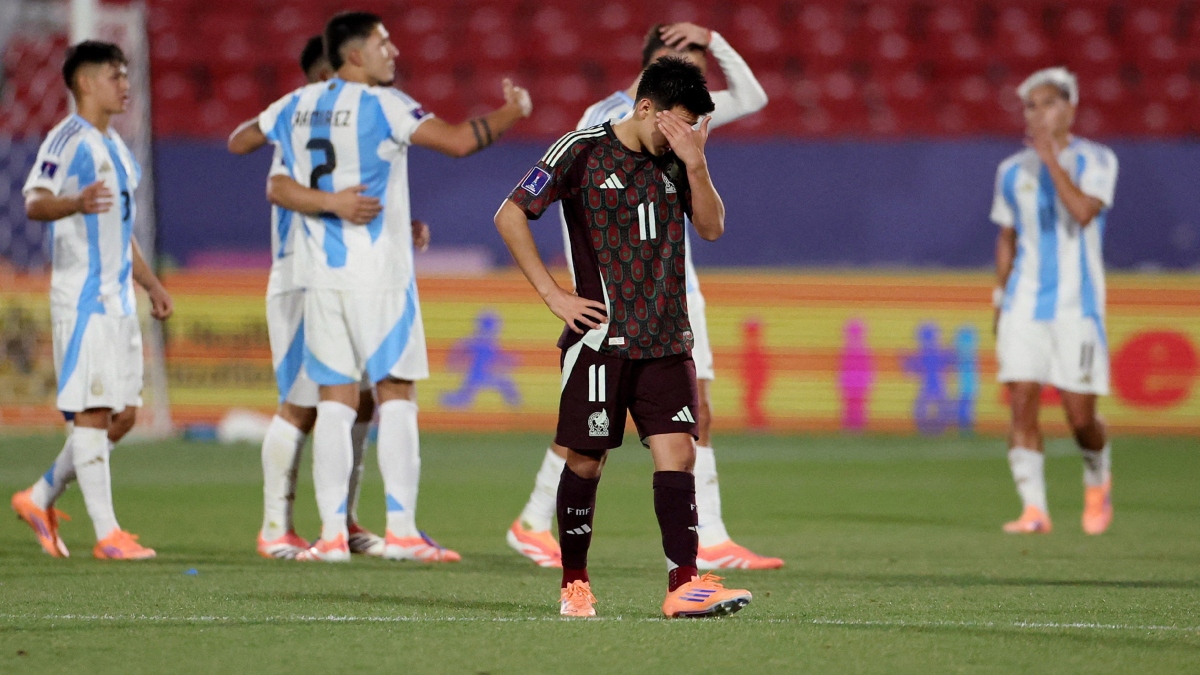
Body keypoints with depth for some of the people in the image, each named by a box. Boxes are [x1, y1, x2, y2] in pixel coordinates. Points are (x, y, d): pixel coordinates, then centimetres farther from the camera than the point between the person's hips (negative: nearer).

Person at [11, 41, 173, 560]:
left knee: (123, 414, 8)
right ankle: (107, 533, -9)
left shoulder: (114, 147, 20)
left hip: (118, 299, 9)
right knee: (93, 410, -9)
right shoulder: (67, 140, -9)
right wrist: (76, 203, -44)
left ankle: (41, 498, 19)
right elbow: (34, 203, -24)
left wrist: (151, 284, 30)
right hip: (82, 297, -9)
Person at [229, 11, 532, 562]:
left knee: (334, 402, 5)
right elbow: (458, 141, -14)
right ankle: (401, 529, -6)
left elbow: (238, 142, 25)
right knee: (395, 394, -1)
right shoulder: (381, 105, -8)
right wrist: (512, 112, 2)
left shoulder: (296, 106, 9)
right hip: (378, 271, -5)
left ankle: (332, 532, -1)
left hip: (320, 273, 5)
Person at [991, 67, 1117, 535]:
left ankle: (1098, 480, 27)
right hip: (1024, 304, 3)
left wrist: (1051, 158, -19)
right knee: (1021, 405, -11)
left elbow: (1083, 212, -20)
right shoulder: (1013, 171, 11)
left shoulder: (1096, 161, -2)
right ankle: (1034, 509, -9)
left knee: (1080, 414, -3)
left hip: (1077, 305, -3)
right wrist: (1000, 297, 15)